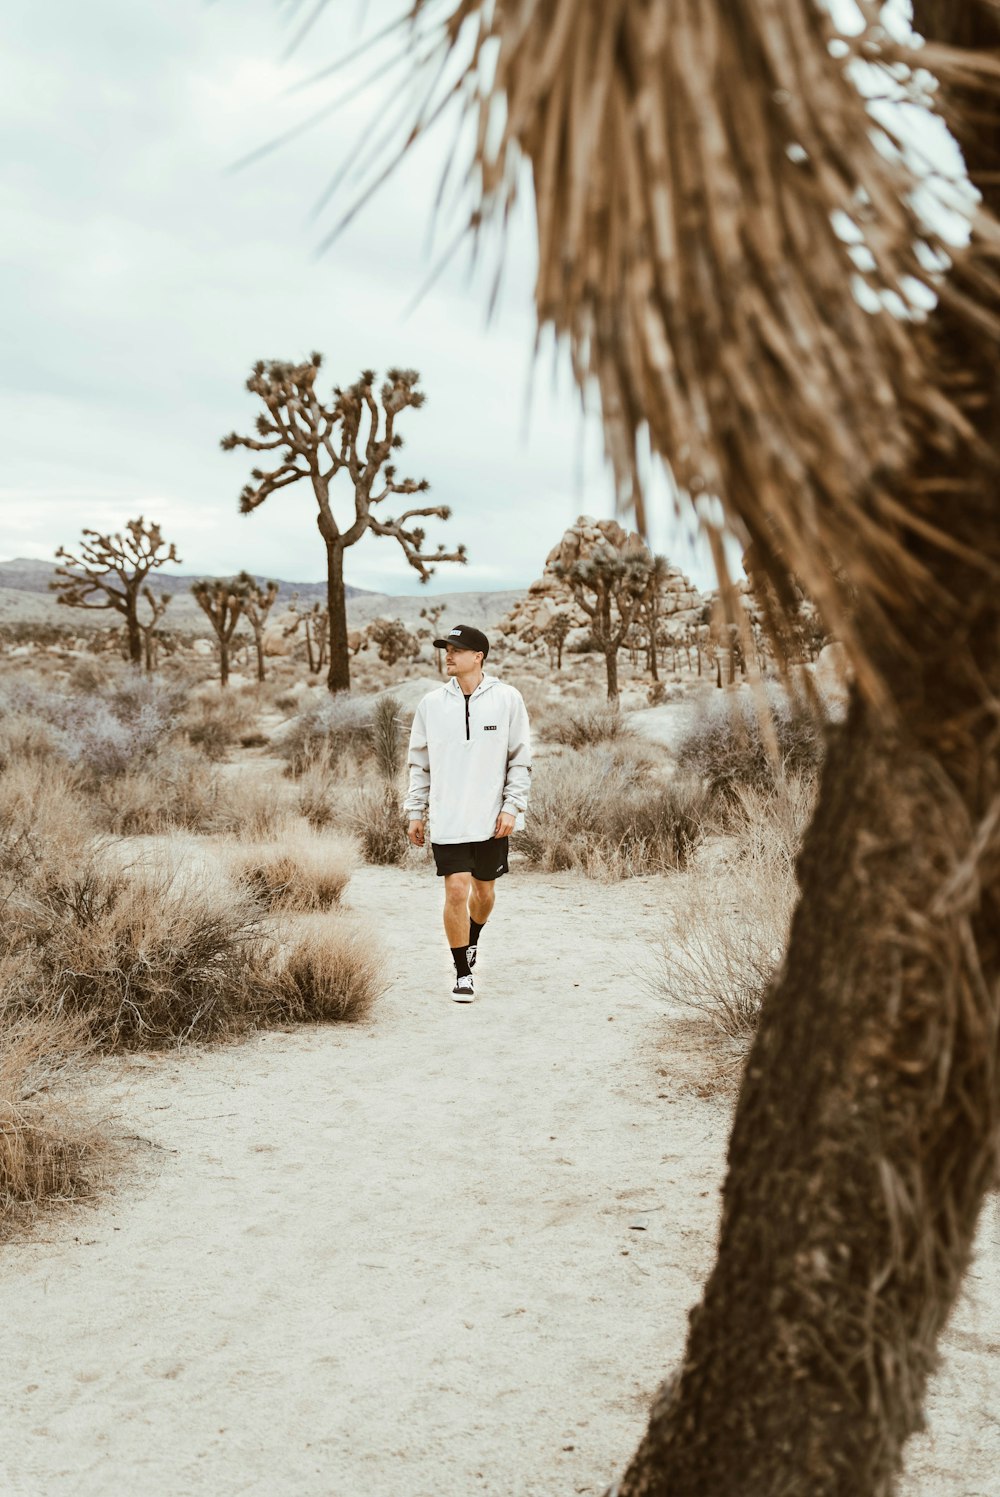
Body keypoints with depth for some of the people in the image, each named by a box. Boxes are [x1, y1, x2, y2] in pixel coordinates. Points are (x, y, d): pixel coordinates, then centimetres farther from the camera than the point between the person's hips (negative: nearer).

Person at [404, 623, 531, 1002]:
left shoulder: (507, 698, -2)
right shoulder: (431, 703, 3)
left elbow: (520, 758, 1)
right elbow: (419, 762, 10)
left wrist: (512, 806, -7)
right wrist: (415, 812, 7)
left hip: (491, 820, 0)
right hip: (447, 820, 0)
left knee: (484, 891, 13)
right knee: (456, 890, -8)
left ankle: (471, 941, 43)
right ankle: (463, 973, 4)